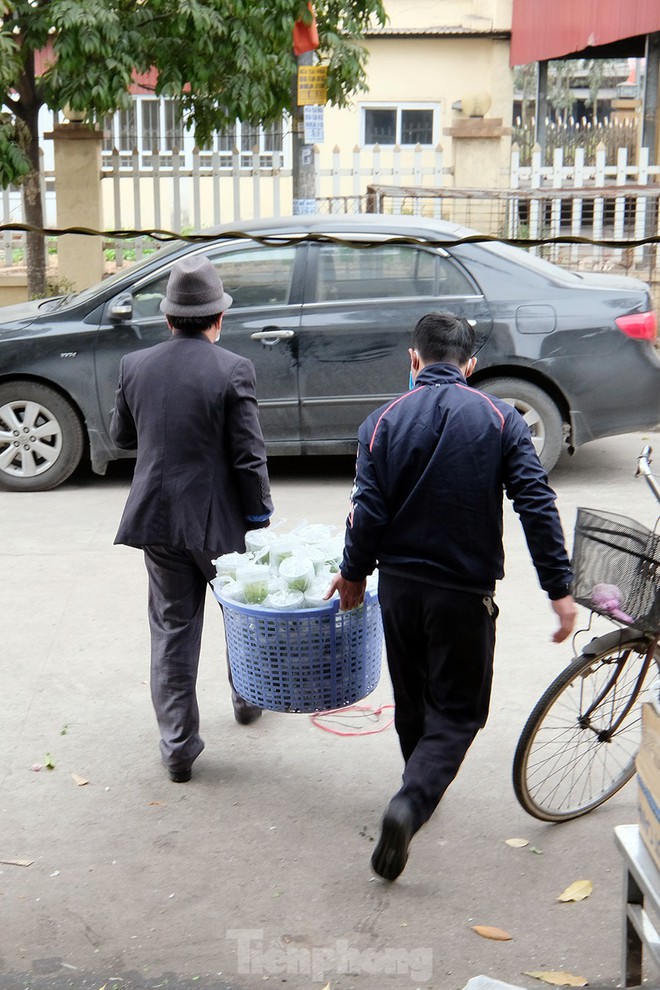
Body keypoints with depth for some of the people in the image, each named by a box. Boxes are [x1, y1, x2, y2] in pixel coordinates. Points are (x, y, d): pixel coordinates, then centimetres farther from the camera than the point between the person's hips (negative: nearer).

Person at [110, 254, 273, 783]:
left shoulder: (135, 366, -2)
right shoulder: (233, 371, -15)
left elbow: (121, 436, 12)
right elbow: (249, 457, -15)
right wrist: (260, 516, -5)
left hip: (157, 518, 3)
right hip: (219, 520, -3)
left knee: (172, 630, 11)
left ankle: (178, 745, 13)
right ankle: (247, 696, 44)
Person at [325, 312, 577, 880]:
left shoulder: (384, 423, -3)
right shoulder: (501, 420, -5)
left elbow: (369, 513, -5)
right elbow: (537, 506, -11)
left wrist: (353, 574, 11)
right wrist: (560, 588, -7)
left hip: (399, 584, 3)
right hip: (465, 591, -2)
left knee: (411, 700, 21)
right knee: (457, 710, 6)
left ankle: (421, 792, 39)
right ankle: (411, 804, -14)